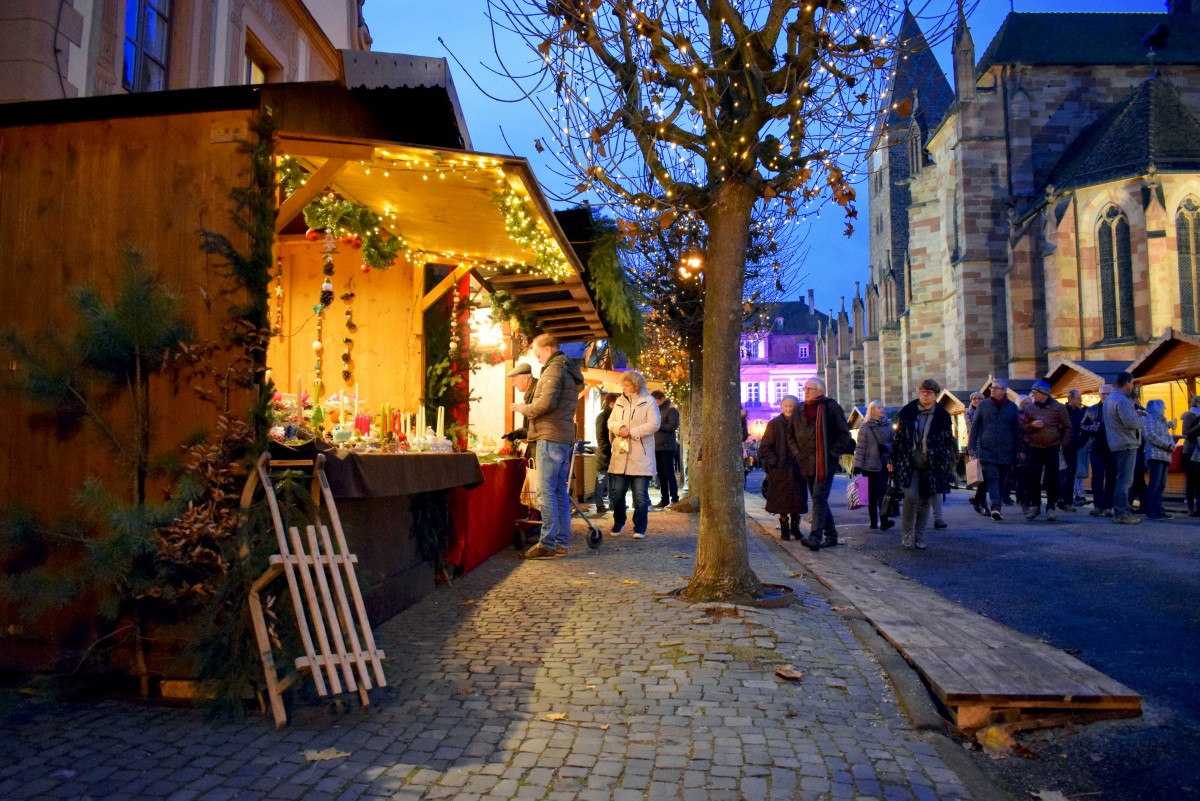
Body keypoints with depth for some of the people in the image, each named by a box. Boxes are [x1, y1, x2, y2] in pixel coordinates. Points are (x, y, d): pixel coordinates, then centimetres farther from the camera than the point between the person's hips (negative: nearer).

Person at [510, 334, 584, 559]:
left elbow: (546, 403, -19)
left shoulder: (554, 370, -9)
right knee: (560, 491, 10)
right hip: (565, 438, 10)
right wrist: (530, 409, 18)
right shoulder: (570, 371, 22)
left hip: (551, 437, -10)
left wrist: (525, 409, -3)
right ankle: (561, 543, 13)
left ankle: (547, 544, -8)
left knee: (546, 491, -8)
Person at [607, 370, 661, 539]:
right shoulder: (619, 401, 14)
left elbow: (654, 424, -11)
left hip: (641, 456, -4)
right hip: (620, 453, 4)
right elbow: (611, 422, 12)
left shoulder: (648, 401, -2)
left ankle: (640, 528, 12)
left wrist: (631, 432, -15)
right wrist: (620, 427, -11)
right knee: (616, 492, 6)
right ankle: (619, 522, 26)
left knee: (640, 495, -1)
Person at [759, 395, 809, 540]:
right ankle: (784, 528, 16)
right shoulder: (774, 424, -2)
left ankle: (795, 526, 20)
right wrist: (774, 461, -11)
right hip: (779, 470, -2)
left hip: (798, 468, 2)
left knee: (798, 500, 5)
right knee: (782, 501, 3)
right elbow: (765, 447, -2)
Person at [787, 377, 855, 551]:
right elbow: (790, 435, 19)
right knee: (819, 500, 12)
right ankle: (831, 535, 23)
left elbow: (844, 434, -3)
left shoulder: (831, 407, -4)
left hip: (825, 463, -6)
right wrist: (797, 453, 6)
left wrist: (831, 453, -11)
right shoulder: (799, 411, 11)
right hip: (807, 464, 6)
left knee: (819, 498, -14)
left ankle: (815, 537, -18)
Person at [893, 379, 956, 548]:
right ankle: (907, 533, 3)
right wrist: (894, 460, 7)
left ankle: (919, 536, 18)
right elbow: (898, 437, 8)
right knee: (910, 497, -13)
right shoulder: (907, 412, 2)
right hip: (909, 463, -1)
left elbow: (949, 443, 7)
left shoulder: (943, 416, 2)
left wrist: (949, 467, 4)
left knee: (925, 501, 6)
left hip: (932, 466, 1)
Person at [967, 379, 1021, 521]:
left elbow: (1017, 430, 13)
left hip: (1006, 451, 2)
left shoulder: (1012, 407, 9)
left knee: (1002, 481, 8)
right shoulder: (983, 405, 5)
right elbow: (975, 427, 6)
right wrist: (971, 446, 0)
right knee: (992, 478, -15)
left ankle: (997, 508, 18)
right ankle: (996, 506, -25)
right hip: (987, 450, -2)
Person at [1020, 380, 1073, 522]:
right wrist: (1032, 425, -12)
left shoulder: (1058, 407, 0)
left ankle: (1051, 508, 11)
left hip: (1052, 448, -2)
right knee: (1033, 478, -4)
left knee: (1052, 479, 1)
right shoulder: (1030, 408, 7)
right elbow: (1023, 428, 9)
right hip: (1035, 448, 2)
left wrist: (1062, 444, -3)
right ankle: (1034, 506, 7)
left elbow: (1067, 427, 4)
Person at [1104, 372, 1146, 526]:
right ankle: (1121, 514, -8)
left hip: (1117, 444, 10)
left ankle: (1122, 511, 20)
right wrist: (1144, 419, -6)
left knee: (1123, 480, 15)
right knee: (1125, 480, -8)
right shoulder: (1121, 400, -17)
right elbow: (1132, 423, -24)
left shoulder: (1110, 398, 15)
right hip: (1126, 444, -10)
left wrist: (1135, 414, 10)